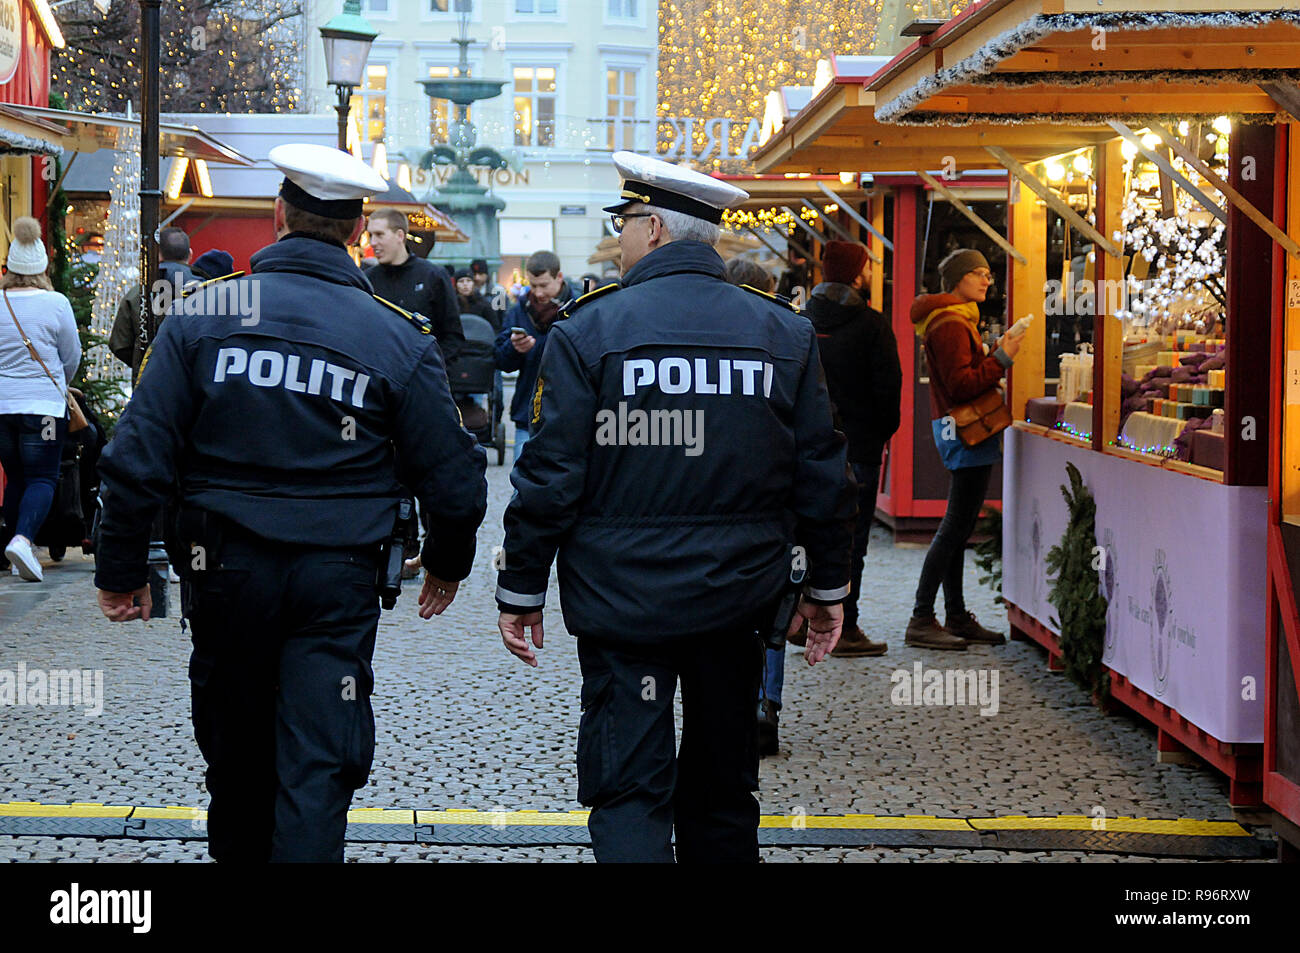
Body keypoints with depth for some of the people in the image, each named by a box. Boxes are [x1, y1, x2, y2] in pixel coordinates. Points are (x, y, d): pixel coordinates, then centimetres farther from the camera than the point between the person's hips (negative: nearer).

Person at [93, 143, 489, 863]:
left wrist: (120, 568, 4)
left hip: (225, 568, 2)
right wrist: (447, 562, 18)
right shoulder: (396, 336, -5)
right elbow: (453, 476, -1)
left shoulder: (203, 316, -5)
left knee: (236, 749, 19)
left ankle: (236, 851, 38)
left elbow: (138, 457, -7)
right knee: (317, 766, 0)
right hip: (338, 578, -1)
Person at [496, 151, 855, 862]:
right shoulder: (785, 333, 2)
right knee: (722, 785, 17)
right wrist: (827, 589, 15)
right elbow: (821, 475, 5)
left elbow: (551, 476, -9)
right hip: (739, 602, 4)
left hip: (622, 596, -3)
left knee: (627, 790, -2)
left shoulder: (587, 331, -8)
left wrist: (520, 590, 0)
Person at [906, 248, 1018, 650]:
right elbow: (961, 385, -20)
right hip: (964, 429, -11)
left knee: (958, 527, 12)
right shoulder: (950, 324, -14)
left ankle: (957, 617, 17)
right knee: (956, 526, -10)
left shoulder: (956, 319, 20)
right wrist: (1000, 359, -16)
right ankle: (921, 621, -10)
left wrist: (995, 356, 11)